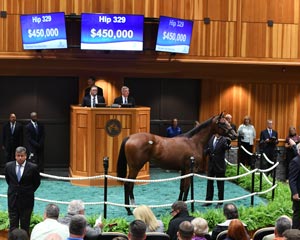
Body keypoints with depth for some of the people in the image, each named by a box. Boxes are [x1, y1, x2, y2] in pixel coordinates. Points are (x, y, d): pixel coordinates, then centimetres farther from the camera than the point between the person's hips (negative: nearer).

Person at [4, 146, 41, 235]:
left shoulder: (33, 167, -12)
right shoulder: (9, 166, -3)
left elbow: (37, 182, 3)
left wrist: (29, 192, 5)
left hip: (26, 201, -2)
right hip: (12, 200, 2)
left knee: (25, 226, 7)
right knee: (13, 225, 6)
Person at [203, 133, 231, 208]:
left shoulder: (224, 140, -12)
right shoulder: (211, 138, 3)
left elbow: (226, 147, -32)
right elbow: (206, 149, 11)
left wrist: (228, 144, -55)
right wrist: (207, 151, -12)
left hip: (219, 166, -5)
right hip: (211, 165, 5)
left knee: (220, 185, 7)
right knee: (209, 183, 13)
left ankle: (220, 202, 18)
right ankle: (208, 200, 24)